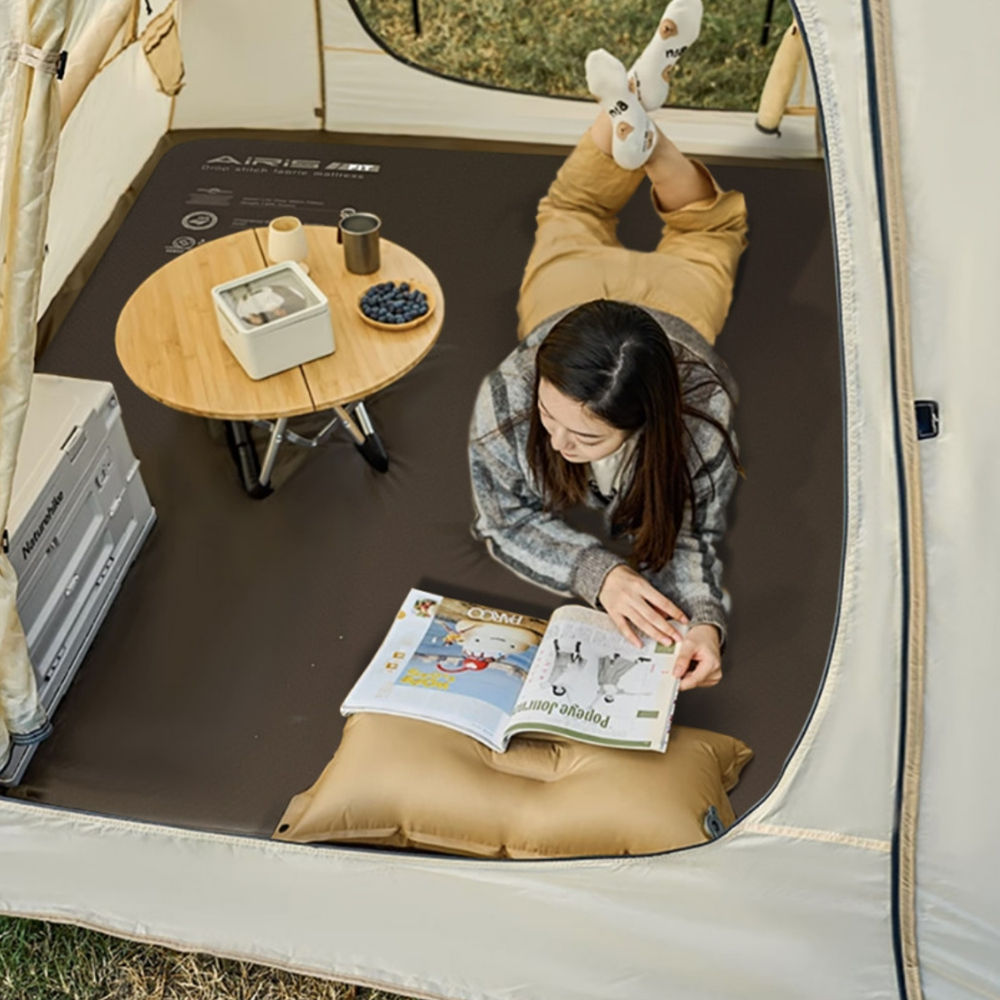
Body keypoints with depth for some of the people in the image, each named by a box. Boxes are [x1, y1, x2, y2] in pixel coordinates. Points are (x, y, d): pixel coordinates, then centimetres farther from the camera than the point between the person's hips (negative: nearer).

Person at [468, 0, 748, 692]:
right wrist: (598, 574, -48)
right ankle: (629, 106, 29)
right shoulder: (505, 400, -46)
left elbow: (694, 537, -34)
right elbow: (506, 520, -31)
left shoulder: (702, 424, -49)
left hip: (671, 296, 0)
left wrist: (704, 620, -55)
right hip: (573, 285, 1)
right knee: (572, 210, 36)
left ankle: (642, 137, 28)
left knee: (708, 225, 35)